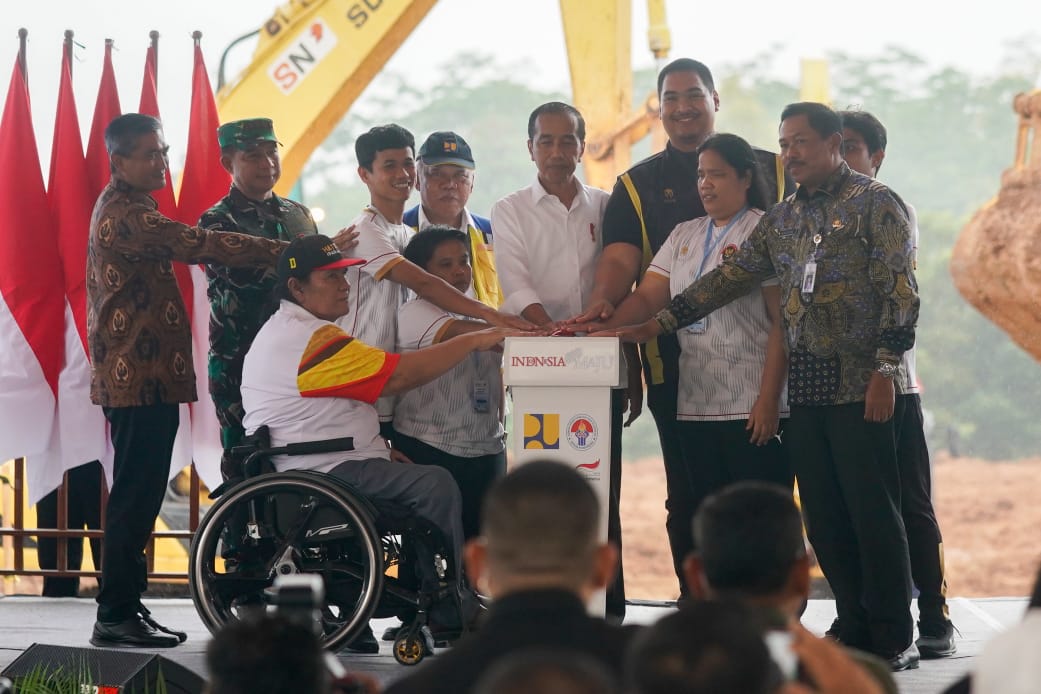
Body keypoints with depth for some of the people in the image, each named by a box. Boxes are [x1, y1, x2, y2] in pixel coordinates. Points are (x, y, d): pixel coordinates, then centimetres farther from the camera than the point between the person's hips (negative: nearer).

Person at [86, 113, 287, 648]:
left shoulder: (123, 209, 21)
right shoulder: (125, 214, -16)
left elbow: (184, 247, 18)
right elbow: (200, 245, -25)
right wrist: (288, 252, -27)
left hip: (136, 377, 11)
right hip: (142, 378, -11)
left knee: (138, 497, 12)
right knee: (135, 497, -8)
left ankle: (124, 609, 16)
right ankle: (115, 616, -5)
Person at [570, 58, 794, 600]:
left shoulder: (769, 171, 12)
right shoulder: (638, 185, 12)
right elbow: (620, 259, -2)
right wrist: (602, 302, -23)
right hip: (675, 362, 0)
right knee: (687, 494, 3)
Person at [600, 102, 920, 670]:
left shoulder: (875, 203, -2)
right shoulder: (782, 219, 17)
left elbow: (900, 292, -8)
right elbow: (730, 278, 15)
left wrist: (885, 367, -15)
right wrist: (659, 323, 8)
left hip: (859, 387, -6)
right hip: (805, 389, 6)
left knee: (873, 512, -5)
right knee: (823, 517, 6)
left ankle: (894, 639, 1)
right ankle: (854, 629, 14)